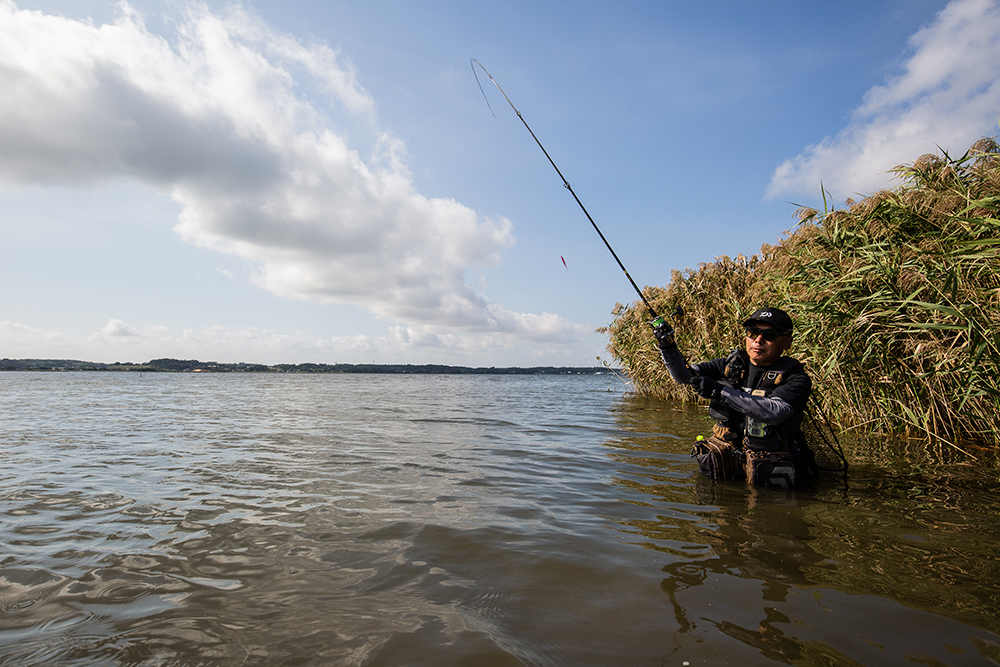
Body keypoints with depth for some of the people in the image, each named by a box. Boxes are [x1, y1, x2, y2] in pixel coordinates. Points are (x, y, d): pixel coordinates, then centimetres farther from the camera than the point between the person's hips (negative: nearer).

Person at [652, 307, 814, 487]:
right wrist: (668, 347, -16)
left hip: (767, 465, -2)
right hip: (726, 456, 3)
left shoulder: (796, 379, -7)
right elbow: (683, 375, 2)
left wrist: (721, 392, -31)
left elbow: (775, 412, -25)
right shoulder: (731, 365, 6)